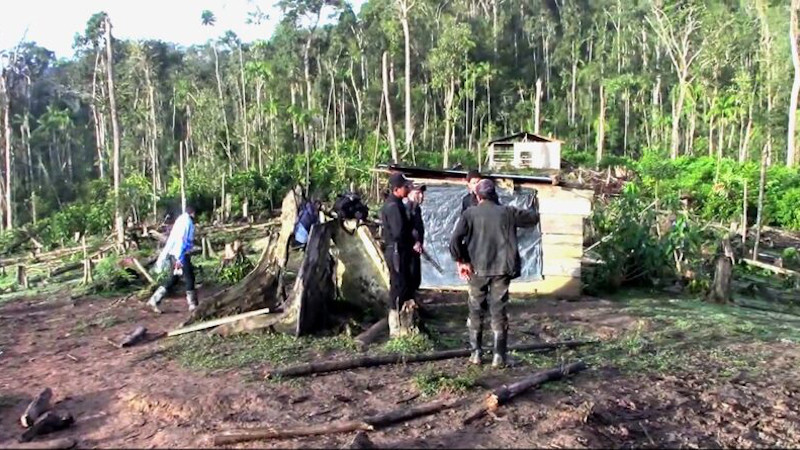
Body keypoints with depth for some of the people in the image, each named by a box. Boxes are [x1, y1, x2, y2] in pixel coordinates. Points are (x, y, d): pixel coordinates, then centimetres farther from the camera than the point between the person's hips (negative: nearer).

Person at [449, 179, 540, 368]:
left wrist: (460, 261, -1)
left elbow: (455, 240, -11)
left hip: (478, 269, 0)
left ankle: (475, 353, 17)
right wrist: (517, 214, 29)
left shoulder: (470, 214, -2)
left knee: (476, 311, 13)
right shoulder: (507, 212, 1)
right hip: (502, 269, 0)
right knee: (499, 312, 7)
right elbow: (534, 217, 13)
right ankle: (499, 356, 8)